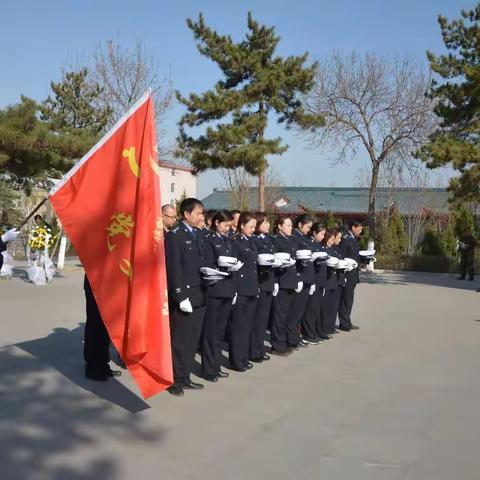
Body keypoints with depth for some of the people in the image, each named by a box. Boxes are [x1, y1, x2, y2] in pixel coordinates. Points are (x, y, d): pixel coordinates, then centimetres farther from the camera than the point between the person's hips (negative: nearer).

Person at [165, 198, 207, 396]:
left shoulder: (198, 235, 15)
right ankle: (175, 381, 10)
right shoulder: (175, 236, -9)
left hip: (198, 296, 7)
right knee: (179, 341, 0)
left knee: (192, 340, 11)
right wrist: (181, 296, -16)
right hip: (183, 296, -7)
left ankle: (185, 378, 21)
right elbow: (174, 268, -13)